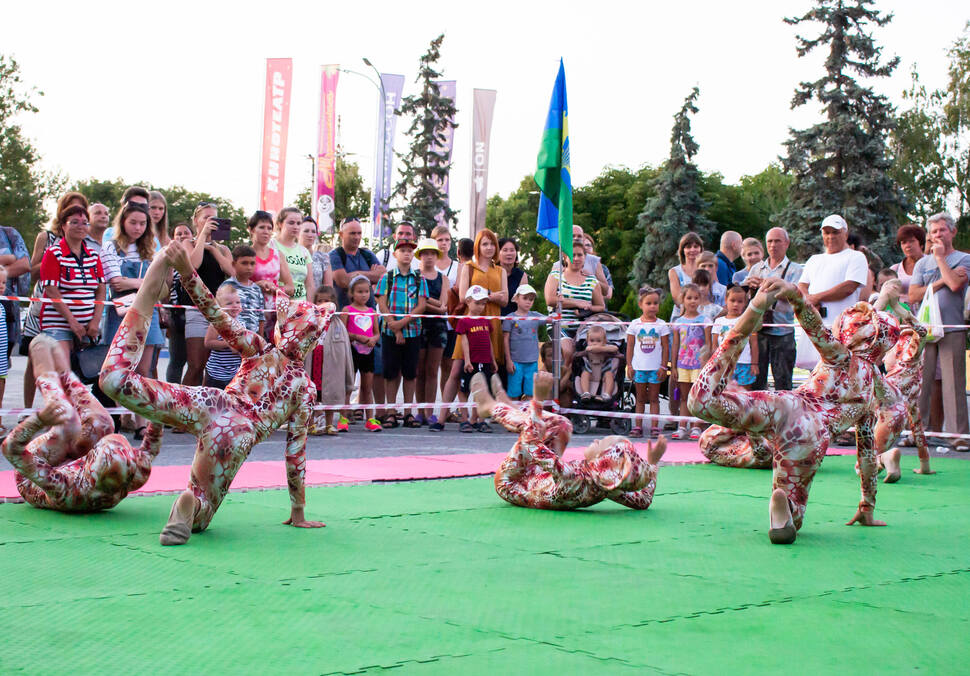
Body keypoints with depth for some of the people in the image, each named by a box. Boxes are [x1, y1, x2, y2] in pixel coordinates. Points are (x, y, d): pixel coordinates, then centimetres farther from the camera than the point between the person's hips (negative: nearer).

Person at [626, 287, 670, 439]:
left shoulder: (661, 325, 1)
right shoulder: (634, 324, 3)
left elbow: (666, 347, 2)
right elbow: (630, 346, 5)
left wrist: (663, 366, -4)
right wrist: (629, 365, 1)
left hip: (656, 368, -1)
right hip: (639, 367, 1)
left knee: (654, 398, 3)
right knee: (640, 398, 6)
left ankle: (655, 427, 3)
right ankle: (638, 427, 8)